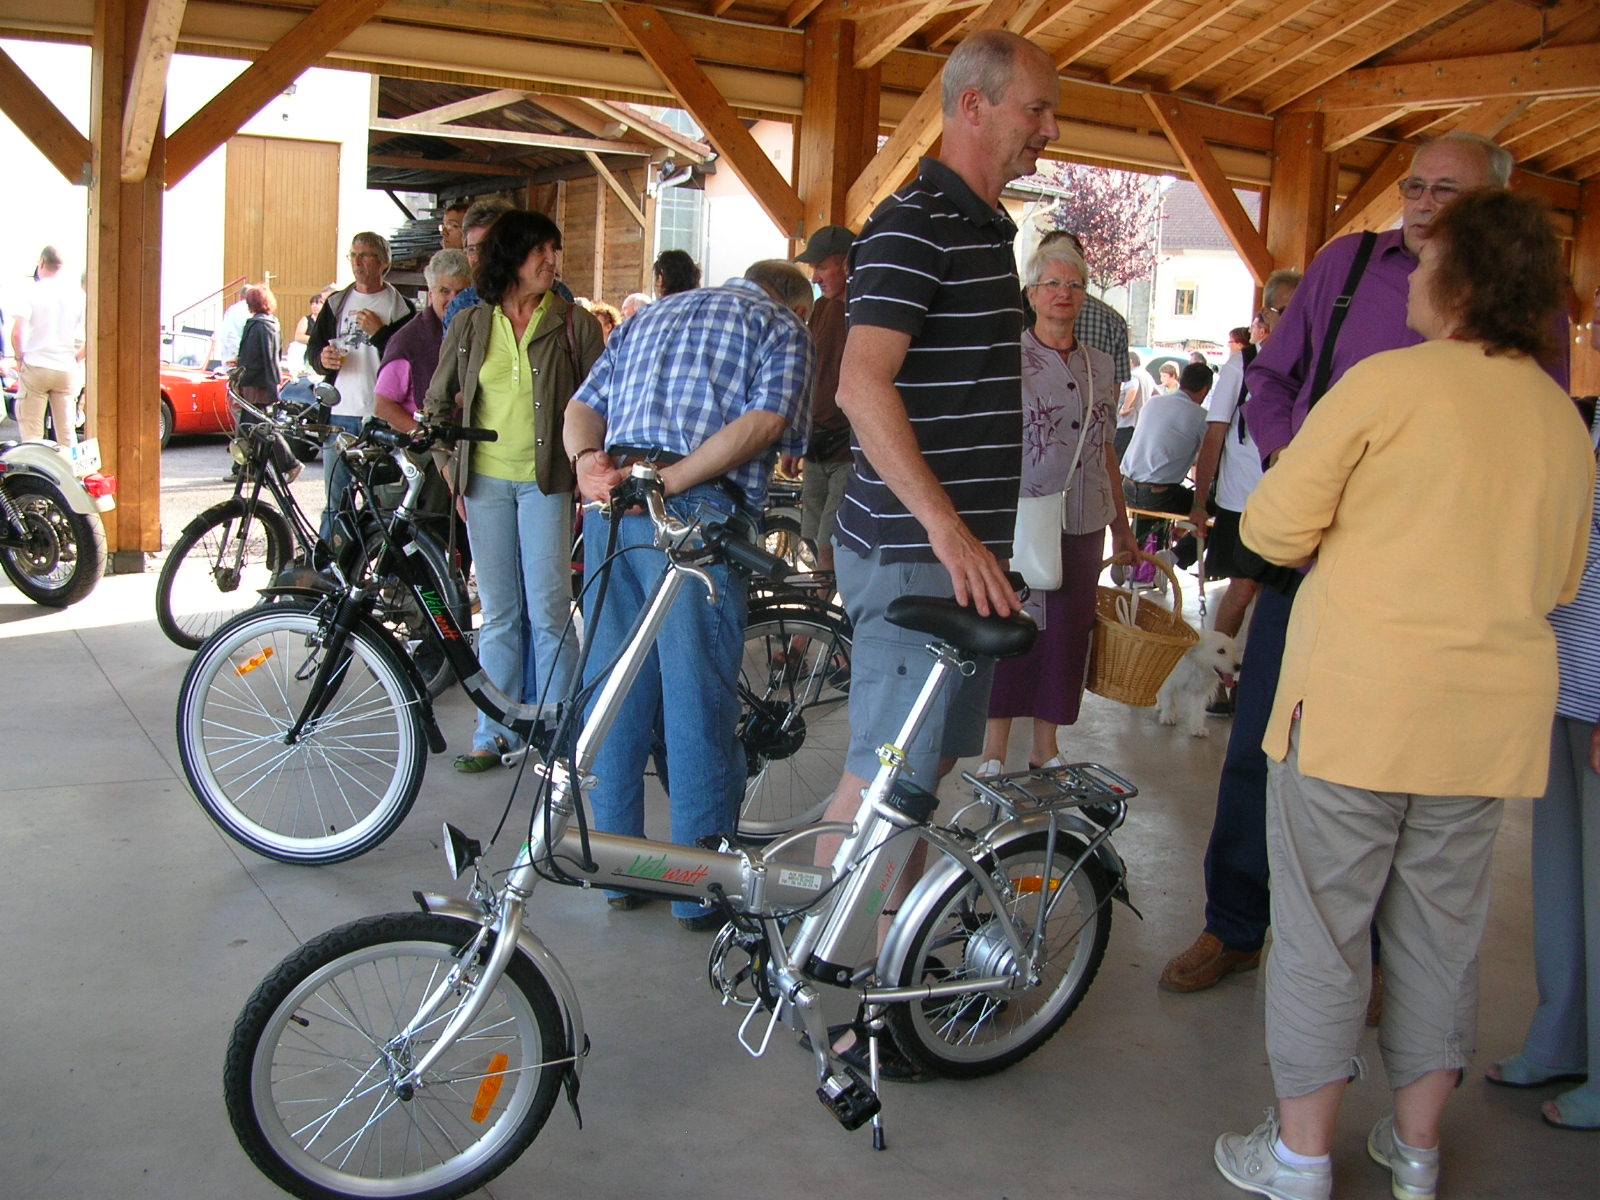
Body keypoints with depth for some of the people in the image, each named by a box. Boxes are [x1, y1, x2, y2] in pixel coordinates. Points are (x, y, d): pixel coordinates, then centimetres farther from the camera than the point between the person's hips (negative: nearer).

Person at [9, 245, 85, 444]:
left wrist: (19, 359, 0)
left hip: (35, 367, -3)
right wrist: (76, 359, 10)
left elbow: (17, 333, -15)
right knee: (67, 433, 7)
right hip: (67, 370, 3)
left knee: (31, 433, 2)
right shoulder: (77, 293, 3)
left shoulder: (33, 291, -6)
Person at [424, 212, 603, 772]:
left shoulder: (575, 324, 1)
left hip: (546, 480, -2)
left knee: (548, 610, -5)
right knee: (499, 613, 8)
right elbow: (436, 404, 15)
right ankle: (495, 732, 17)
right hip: (486, 480, 3)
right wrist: (450, 469, 8)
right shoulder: (469, 325, 7)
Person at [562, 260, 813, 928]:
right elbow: (764, 422, -9)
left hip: (612, 504, 6)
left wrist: (589, 461, -4)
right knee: (698, 699, 0)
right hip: (696, 512, -6)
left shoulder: (648, 316, 30)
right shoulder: (783, 326, 11)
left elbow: (581, 408, 15)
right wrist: (666, 483, -16)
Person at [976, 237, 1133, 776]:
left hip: (1083, 525, 5)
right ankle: (995, 750, 10)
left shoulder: (1101, 366, 11)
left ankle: (1046, 747, 21)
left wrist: (1122, 525, 18)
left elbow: (1107, 451, 17)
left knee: (1068, 634, 8)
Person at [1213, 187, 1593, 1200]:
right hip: (1495, 714, 5)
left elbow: (1274, 526, -6)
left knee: (1323, 926, 6)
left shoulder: (1390, 381, -9)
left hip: (1358, 700, -5)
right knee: (1442, 929, 16)